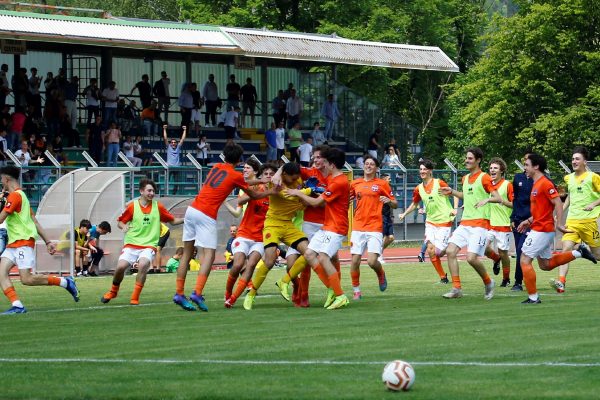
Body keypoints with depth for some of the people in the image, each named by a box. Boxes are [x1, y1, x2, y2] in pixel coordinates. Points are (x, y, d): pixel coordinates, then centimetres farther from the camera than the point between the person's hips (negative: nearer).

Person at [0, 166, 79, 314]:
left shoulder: (15, 196, -11)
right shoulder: (21, 195, 21)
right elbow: (35, 222, 21)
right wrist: (48, 241, 21)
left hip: (24, 242, -10)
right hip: (13, 244, 10)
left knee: (27, 279, -13)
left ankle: (65, 282, 0)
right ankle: (17, 305, -15)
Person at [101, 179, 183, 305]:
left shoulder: (158, 206, 3)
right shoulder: (132, 206, 0)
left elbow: (173, 221, 10)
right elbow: (120, 222, 9)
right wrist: (124, 226, -14)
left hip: (149, 245, 0)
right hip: (131, 244, 0)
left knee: (143, 265, -29)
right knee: (120, 267, -17)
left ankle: (135, 298, -15)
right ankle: (113, 291, 16)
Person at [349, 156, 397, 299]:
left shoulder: (382, 184, 4)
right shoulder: (355, 183, 11)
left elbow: (395, 204, 7)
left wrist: (389, 201, -14)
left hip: (375, 227, -3)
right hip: (358, 227, 3)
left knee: (372, 261, -14)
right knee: (355, 261, -4)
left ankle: (381, 274, 20)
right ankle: (356, 290, 12)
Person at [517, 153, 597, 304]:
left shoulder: (545, 184, -14)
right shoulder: (537, 184, 15)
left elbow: (558, 203, -20)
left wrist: (559, 224, -25)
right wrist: (529, 221, 17)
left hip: (541, 230, -10)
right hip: (539, 228, 10)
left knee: (525, 260, -8)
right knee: (545, 264, 16)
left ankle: (533, 297, -4)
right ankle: (579, 252, 19)